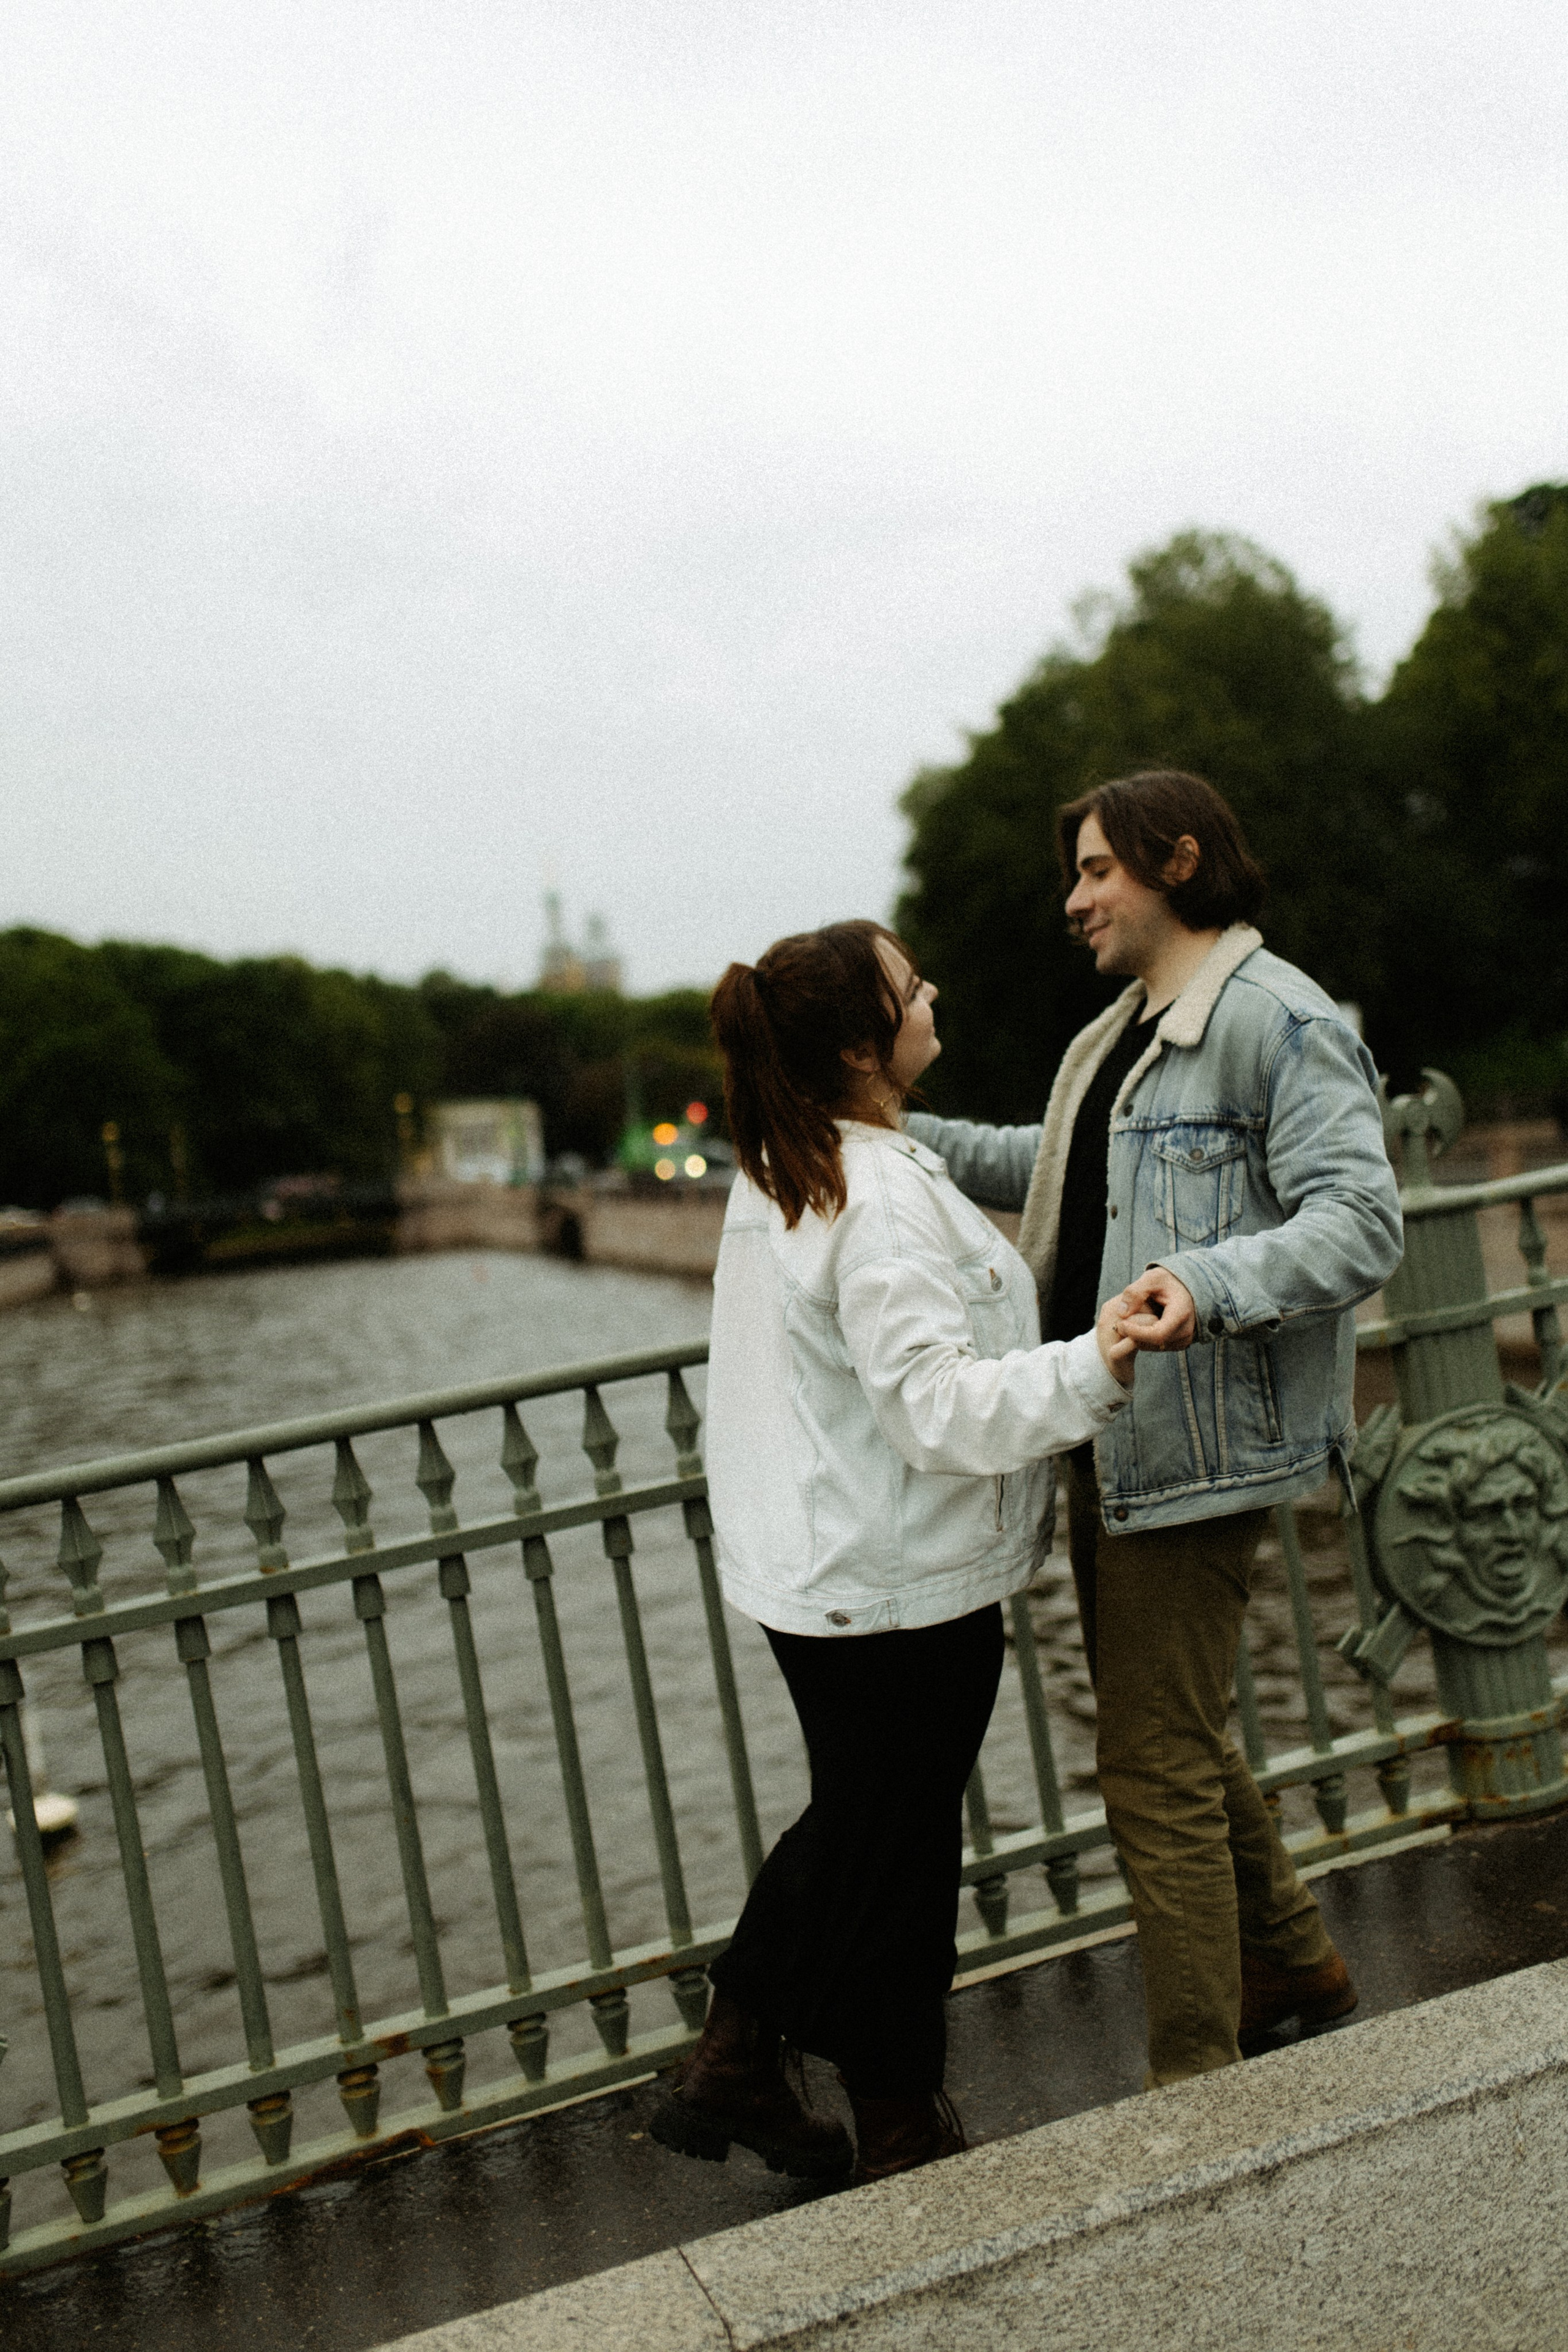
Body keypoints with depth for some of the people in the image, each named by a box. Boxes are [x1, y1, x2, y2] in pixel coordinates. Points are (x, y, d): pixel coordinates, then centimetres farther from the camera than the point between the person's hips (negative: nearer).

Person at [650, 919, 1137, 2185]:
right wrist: (1091, 1371, -36)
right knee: (900, 1854, 8)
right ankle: (903, 2136, 29)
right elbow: (937, 1403, -29)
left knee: (850, 1819, 24)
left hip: (813, 1572, 9)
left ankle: (732, 2068, 36)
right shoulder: (885, 1199, -24)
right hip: (901, 1589, -9)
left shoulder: (780, 1175, 8)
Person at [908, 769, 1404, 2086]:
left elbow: (1362, 1220, -22)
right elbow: (1058, 1172, 31)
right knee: (1171, 1736, 22)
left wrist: (1210, 1283, -37)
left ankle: (1199, 2084, 11)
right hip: (1111, 1439, 10)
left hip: (1198, 1449, -10)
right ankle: (1296, 1971, 41)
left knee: (1158, 1772, -4)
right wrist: (904, 1138, 25)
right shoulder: (1121, 1035, 17)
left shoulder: (1277, 1019, -14)